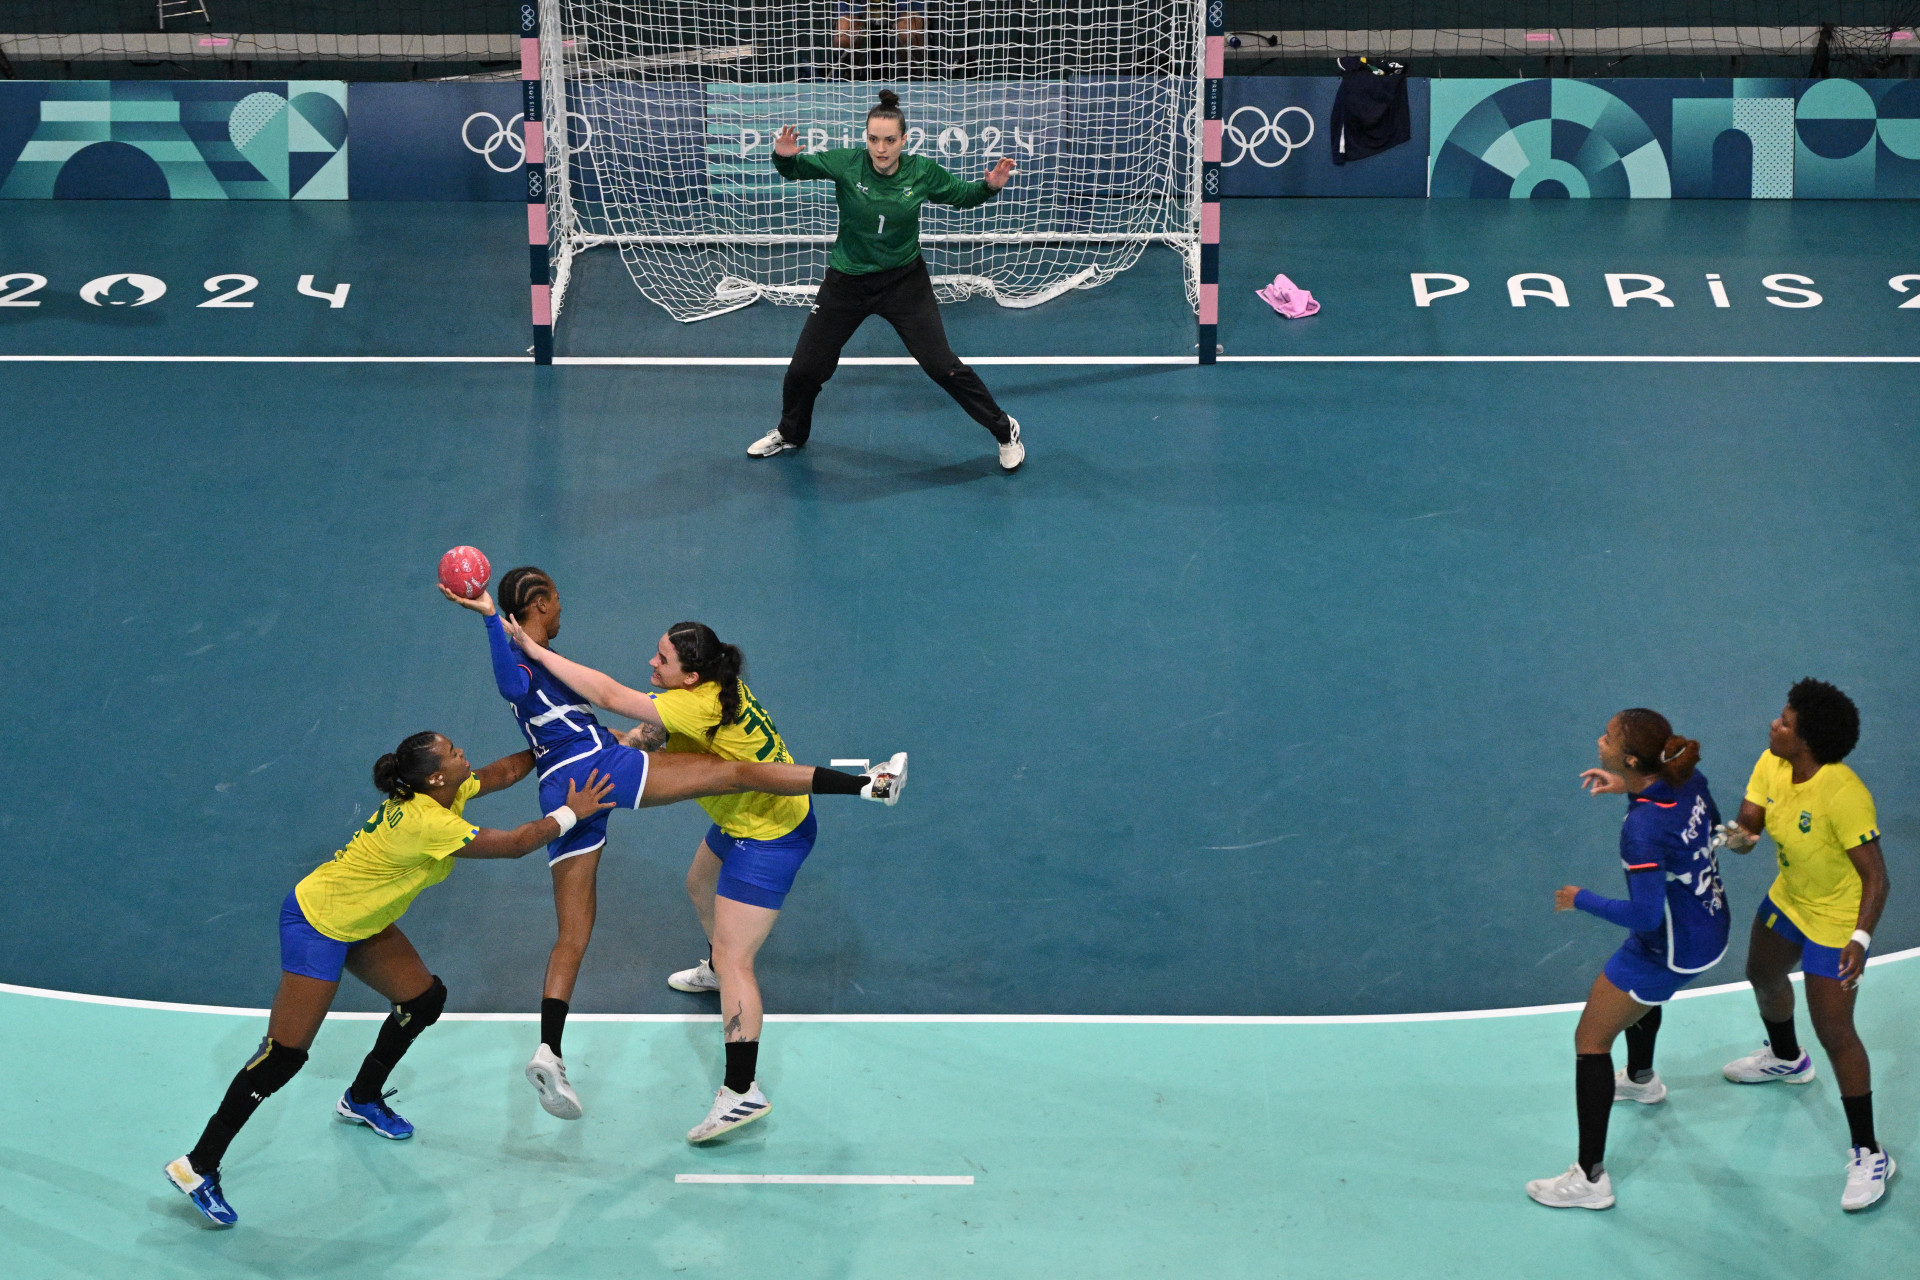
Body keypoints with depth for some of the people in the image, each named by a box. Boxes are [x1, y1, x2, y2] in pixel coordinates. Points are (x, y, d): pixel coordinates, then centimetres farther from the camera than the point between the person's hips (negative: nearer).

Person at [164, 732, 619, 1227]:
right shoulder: (425, 823, -31)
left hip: (360, 922, 10)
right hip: (316, 924, -10)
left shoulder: (442, 794, -4)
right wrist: (569, 814, -15)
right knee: (284, 1056, -11)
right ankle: (197, 1167, -6)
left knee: (425, 999, 14)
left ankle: (362, 1100, 36)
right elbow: (514, 844, -26)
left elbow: (506, 769, 14)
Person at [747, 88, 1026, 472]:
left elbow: (961, 195, 3)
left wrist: (989, 186, -18)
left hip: (904, 282, -1)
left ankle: (1005, 431, 12)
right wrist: (785, 156, -32)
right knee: (804, 368, 9)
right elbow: (796, 170, -8)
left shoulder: (923, 173, -15)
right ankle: (791, 433, 40)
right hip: (847, 282, 1)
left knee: (941, 365, -7)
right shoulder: (845, 164, -18)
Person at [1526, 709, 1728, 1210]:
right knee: (1639, 988, 38)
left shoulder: (1643, 829, -36)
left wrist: (1581, 900, -18)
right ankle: (1641, 1080, 68)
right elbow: (1713, 822, 11)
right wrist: (1629, 788, 4)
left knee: (1591, 1040, 4)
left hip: (1672, 951, -9)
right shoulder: (1688, 778, -12)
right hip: (1710, 923, 9)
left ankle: (1590, 1178, 10)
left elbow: (1644, 915, -33)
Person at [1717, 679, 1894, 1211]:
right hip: (1788, 900, 9)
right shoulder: (1772, 766, -13)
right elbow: (1747, 825, -5)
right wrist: (1737, 834, -29)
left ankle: (1868, 1154, 5)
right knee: (1764, 977, 31)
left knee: (1834, 1031, -6)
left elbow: (1875, 875, -29)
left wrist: (1860, 940, -37)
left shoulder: (1843, 796, -35)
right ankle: (1787, 1059, 64)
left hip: (1836, 922, -9)